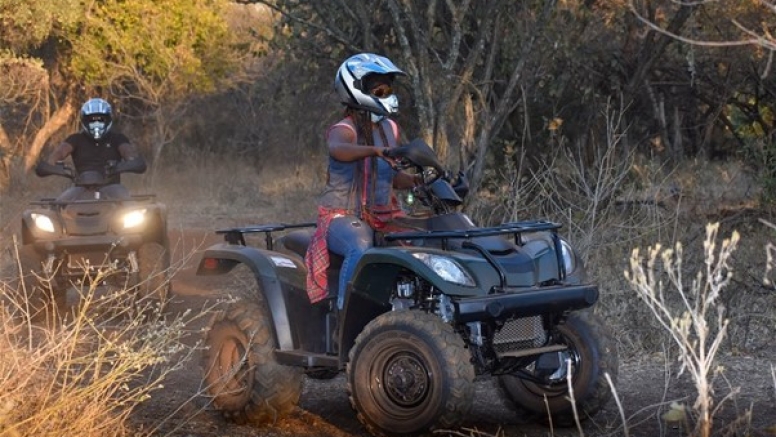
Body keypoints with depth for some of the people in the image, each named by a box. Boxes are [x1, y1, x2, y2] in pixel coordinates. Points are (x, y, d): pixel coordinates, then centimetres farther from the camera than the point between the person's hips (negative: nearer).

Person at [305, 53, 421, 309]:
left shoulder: (390, 128, 13)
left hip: (382, 216, 7)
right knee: (360, 249, -37)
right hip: (343, 217, -7)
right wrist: (375, 150, -54)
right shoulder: (344, 130, -11)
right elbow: (338, 150, -38)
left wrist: (422, 182, 2)